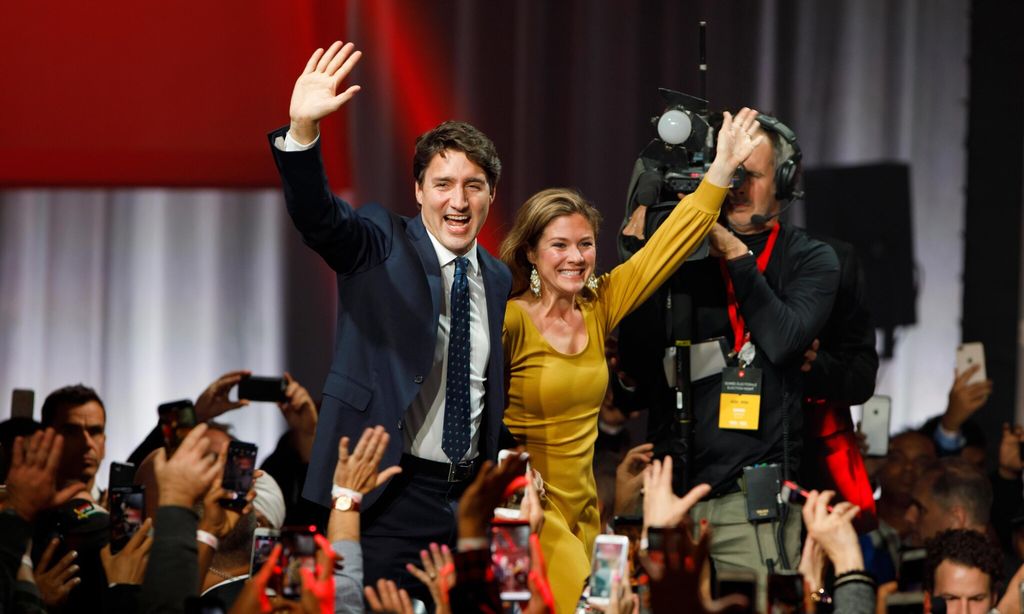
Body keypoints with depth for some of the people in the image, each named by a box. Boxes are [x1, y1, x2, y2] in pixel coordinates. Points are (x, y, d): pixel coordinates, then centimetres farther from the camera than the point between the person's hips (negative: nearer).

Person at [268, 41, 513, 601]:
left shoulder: (498, 281, 13)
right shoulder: (382, 248, -1)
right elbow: (315, 214, -21)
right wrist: (302, 129, -38)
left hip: (471, 497, 5)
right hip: (391, 500, -5)